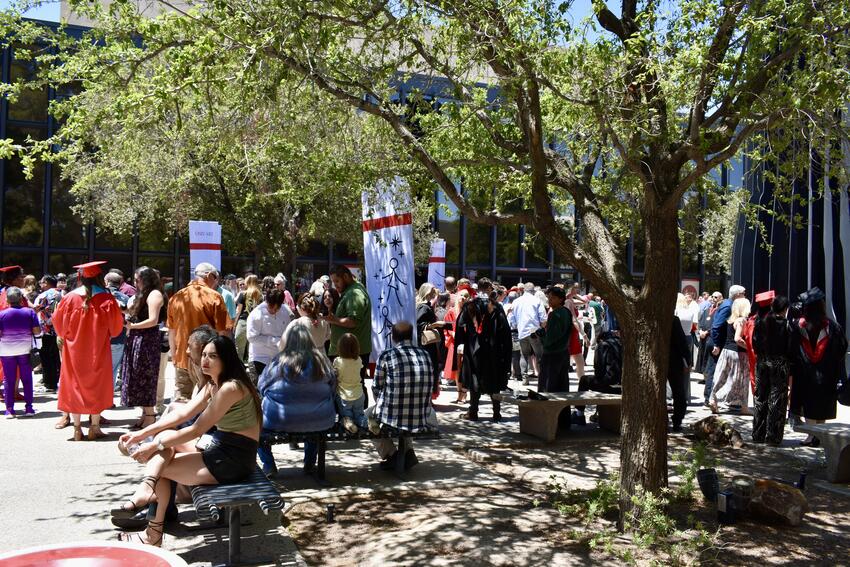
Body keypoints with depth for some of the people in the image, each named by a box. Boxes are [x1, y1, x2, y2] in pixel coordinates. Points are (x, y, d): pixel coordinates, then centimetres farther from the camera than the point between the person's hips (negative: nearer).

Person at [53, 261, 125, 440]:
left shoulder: (70, 298, -7)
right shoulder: (106, 299, -10)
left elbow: (58, 322, 3)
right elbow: (116, 325, -3)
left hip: (74, 349, 1)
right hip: (98, 350, -1)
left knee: (75, 386, 9)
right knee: (96, 386, 9)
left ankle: (77, 429, 10)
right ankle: (94, 428, 10)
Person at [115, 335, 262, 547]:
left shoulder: (230, 387, -20)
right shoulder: (213, 385, 12)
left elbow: (197, 430, -19)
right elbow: (182, 414, 10)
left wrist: (155, 446, -13)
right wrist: (142, 433, 3)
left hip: (233, 460, -10)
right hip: (219, 448, 10)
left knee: (160, 468, -2)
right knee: (165, 435, 1)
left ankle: (154, 535, 4)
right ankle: (147, 490, -16)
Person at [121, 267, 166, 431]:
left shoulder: (154, 294, -12)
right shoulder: (141, 295, 17)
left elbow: (153, 320, -20)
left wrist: (132, 326, -13)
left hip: (147, 341, -9)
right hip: (137, 340, 9)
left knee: (145, 379, -3)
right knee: (139, 379, 11)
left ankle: (150, 415, 4)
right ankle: (145, 413, 18)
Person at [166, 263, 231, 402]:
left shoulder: (176, 298, 4)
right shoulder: (214, 297, -10)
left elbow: (171, 331, 10)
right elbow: (223, 331, -12)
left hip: (182, 359, 4)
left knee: (180, 400, 11)